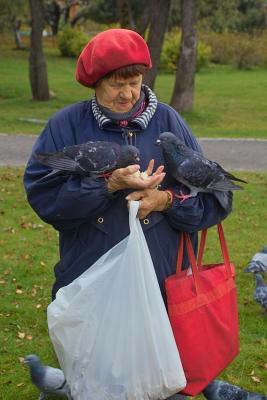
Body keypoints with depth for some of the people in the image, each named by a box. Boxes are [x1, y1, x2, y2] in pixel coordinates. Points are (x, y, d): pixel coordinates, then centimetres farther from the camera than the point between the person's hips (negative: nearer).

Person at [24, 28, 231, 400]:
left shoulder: (167, 122, 1)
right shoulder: (67, 125, -1)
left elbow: (213, 197, 2)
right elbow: (41, 191, -12)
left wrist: (166, 200, -17)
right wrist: (109, 184, -21)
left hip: (160, 283, 0)